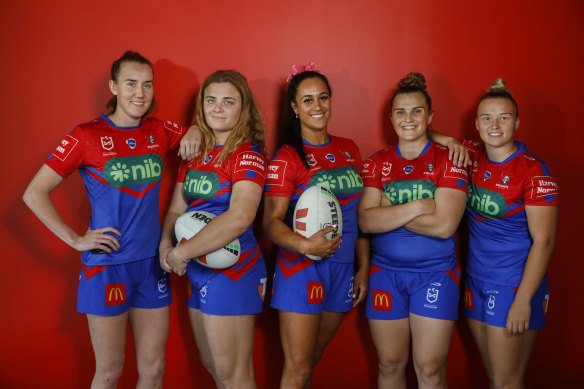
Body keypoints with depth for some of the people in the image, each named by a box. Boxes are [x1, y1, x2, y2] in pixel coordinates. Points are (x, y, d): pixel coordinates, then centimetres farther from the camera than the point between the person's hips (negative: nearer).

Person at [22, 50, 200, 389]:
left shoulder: (160, 131, 5)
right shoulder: (87, 136, -7)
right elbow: (34, 194, -4)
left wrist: (194, 133, 0)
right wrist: (76, 240, -9)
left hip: (151, 263, 4)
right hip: (106, 265, -4)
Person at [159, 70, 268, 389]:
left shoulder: (248, 154, -13)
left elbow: (239, 218, -27)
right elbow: (177, 208, 14)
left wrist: (182, 253, -21)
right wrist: (165, 244, -6)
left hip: (232, 270, -8)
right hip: (198, 271, 8)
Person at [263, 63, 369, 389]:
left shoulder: (350, 150, 9)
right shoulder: (287, 158, -8)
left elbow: (360, 212, 14)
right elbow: (272, 221, -12)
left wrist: (364, 267, 11)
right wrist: (305, 245, -31)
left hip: (343, 268, 5)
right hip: (301, 268, -5)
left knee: (314, 360, 16)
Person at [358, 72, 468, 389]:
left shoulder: (448, 160, -3)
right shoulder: (377, 162, 5)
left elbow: (444, 225, -16)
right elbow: (366, 221, -8)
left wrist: (389, 211, -12)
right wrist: (416, 207, -17)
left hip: (435, 273, -2)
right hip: (386, 271, 3)